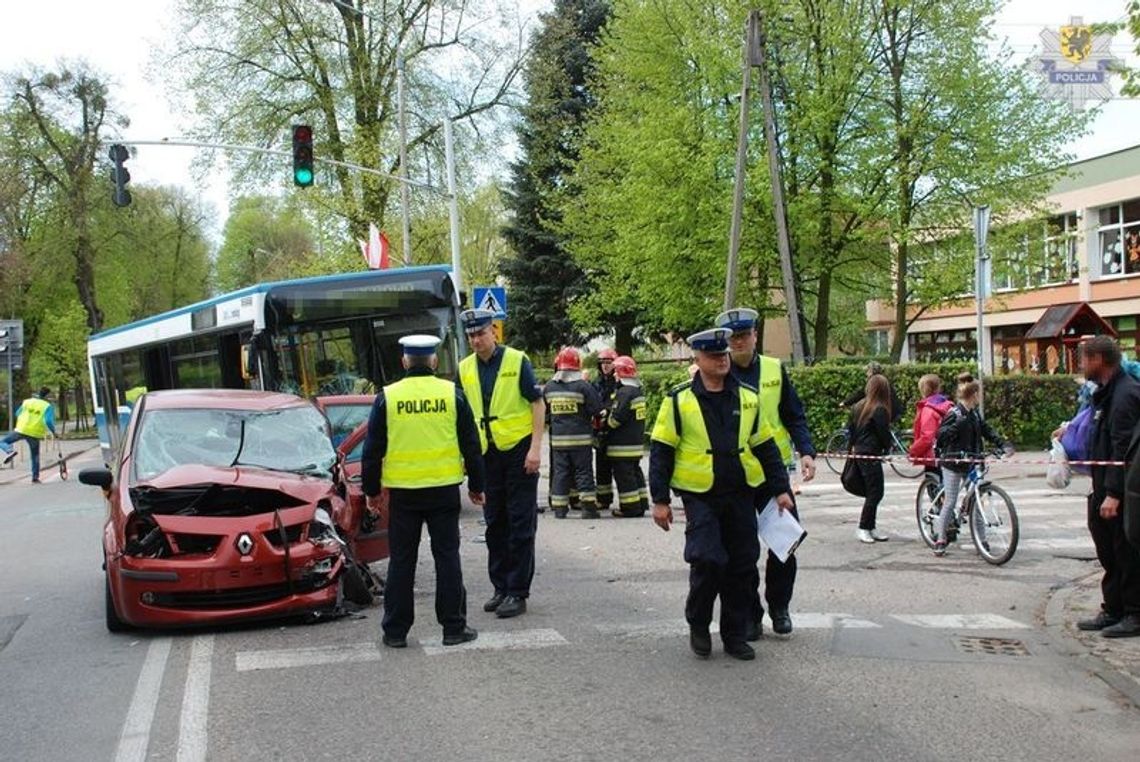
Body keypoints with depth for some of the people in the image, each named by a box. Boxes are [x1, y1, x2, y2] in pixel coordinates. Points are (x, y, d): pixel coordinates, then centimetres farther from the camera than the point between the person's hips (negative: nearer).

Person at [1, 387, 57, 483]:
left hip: (21, 430, 0)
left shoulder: (27, 402, 8)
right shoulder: (48, 406, -3)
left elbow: (17, 414, 20)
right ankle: (35, 477, 14)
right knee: (35, 456, 16)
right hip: (35, 433, 0)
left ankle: (10, 451, -16)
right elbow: (49, 421, -14)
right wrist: (53, 432, 1)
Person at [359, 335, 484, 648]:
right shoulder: (452, 394, -1)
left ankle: (395, 630, 11)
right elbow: (471, 445, 3)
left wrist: (371, 490, 12)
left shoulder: (387, 397, -2)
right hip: (444, 489, 0)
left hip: (402, 492, 0)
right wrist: (476, 486, 13)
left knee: (401, 561, 7)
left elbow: (372, 449, 2)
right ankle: (454, 627, 10)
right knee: (447, 557, 7)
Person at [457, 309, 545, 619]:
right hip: (487, 454, 5)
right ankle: (501, 587, 22)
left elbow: (538, 404, -7)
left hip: (518, 450, -5)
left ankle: (518, 593, 4)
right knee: (495, 524, 12)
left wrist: (536, 447, -14)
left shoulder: (516, 360, -7)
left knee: (521, 524, -1)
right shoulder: (465, 369, 6)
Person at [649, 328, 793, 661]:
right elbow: (661, 452, -1)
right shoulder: (679, 400, -3)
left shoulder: (747, 398, 8)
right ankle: (698, 626, 11)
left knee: (742, 565, 5)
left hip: (740, 495, 4)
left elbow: (765, 447, 15)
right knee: (706, 560, -13)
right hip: (700, 496, -4)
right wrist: (660, 500, -5)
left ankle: (735, 634, 20)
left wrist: (781, 489, 11)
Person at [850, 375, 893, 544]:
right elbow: (884, 434, -10)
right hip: (871, 455, -8)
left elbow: (850, 428, 15)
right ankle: (864, 528, 0)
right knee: (875, 492, -1)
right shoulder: (880, 410, -13)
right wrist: (888, 447, 9)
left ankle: (870, 527, 14)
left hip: (859, 453, 8)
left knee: (873, 492, 13)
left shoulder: (859, 406, 10)